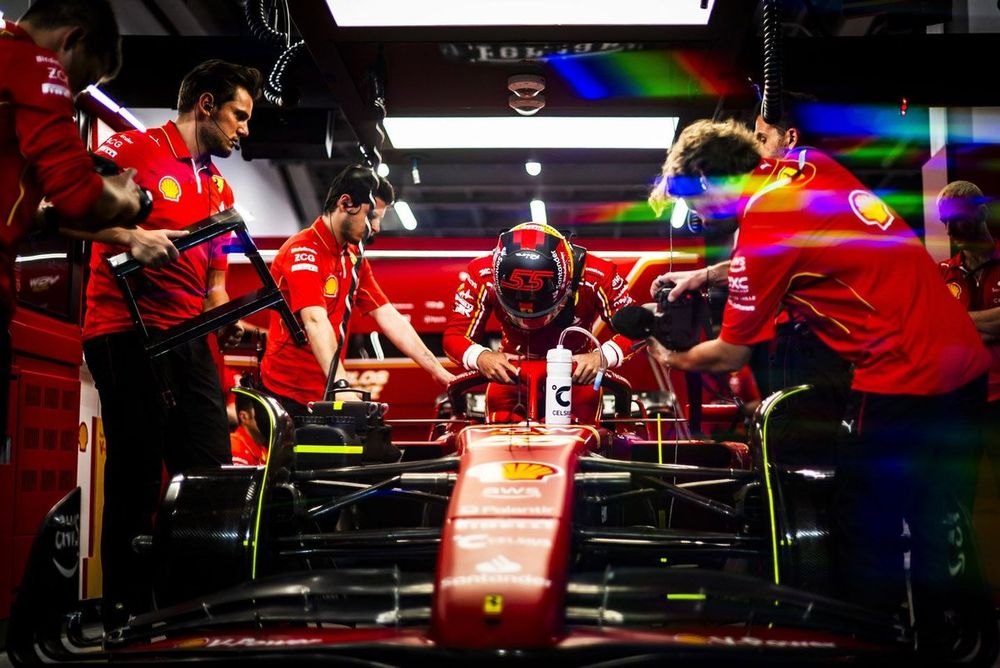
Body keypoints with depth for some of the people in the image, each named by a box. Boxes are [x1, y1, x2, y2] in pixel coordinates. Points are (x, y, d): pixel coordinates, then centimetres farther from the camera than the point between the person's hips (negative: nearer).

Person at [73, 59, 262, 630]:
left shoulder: (219, 189, 21)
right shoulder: (135, 148, -2)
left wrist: (224, 318, 7)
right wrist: (131, 237, -25)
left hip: (189, 342, 7)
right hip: (125, 333, -7)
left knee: (211, 469, 3)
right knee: (137, 470, -5)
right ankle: (127, 605, 6)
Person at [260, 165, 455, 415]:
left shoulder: (354, 259, 11)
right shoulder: (303, 251, -15)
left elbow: (388, 318, 7)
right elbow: (315, 321, -28)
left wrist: (440, 372, 0)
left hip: (324, 396, 8)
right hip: (288, 397, -8)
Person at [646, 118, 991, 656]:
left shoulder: (761, 228, -14)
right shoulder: (810, 167, 8)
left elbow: (730, 355, -2)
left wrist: (672, 359, 17)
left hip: (902, 380, -9)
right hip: (966, 361, 9)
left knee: (867, 536, 7)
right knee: (939, 533, 19)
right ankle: (945, 636, 31)